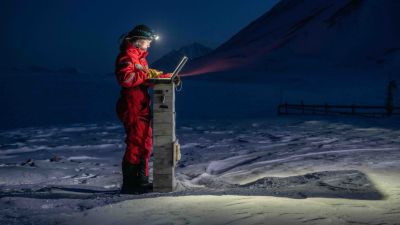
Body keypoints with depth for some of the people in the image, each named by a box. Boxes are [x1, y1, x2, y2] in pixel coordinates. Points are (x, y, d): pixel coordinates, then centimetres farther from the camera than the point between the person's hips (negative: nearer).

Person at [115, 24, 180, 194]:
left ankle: (141, 180, 20)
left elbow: (148, 79, 24)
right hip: (132, 108, -10)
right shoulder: (127, 56, -10)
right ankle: (129, 184, -5)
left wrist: (168, 78, 14)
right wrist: (147, 74, -20)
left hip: (142, 107, 10)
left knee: (145, 143, 12)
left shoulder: (140, 56, 22)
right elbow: (125, 78, -26)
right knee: (135, 143, -10)